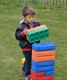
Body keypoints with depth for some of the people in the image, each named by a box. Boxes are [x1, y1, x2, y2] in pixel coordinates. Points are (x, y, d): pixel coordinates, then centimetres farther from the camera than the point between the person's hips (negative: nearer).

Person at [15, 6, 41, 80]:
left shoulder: (37, 24, -2)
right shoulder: (22, 26, -16)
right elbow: (17, 36, -18)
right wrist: (23, 33, -34)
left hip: (35, 46, 5)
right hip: (26, 47, -5)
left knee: (28, 60, 21)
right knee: (29, 61, 3)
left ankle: (24, 70, 45)